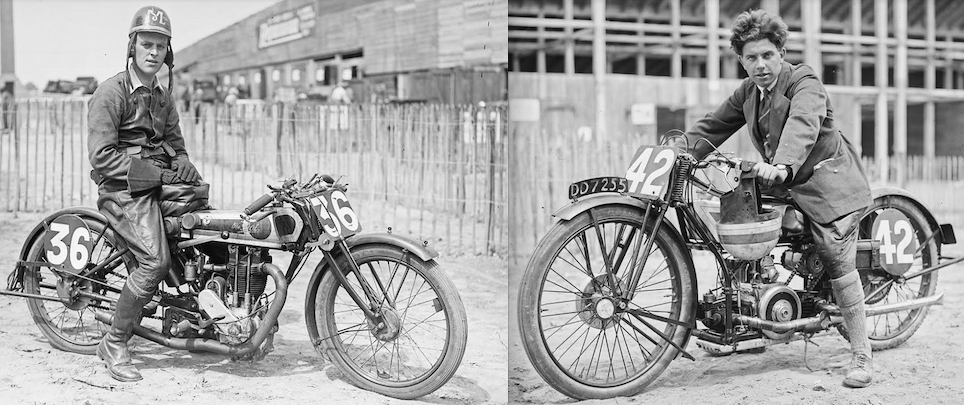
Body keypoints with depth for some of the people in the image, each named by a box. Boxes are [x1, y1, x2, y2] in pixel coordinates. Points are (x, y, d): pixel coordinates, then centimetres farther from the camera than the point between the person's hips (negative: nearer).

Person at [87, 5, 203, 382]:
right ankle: (114, 343, -10)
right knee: (156, 260, -24)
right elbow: (103, 156, -14)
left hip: (160, 181, 8)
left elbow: (175, 143, 21)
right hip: (124, 187, -8)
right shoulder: (111, 92, -7)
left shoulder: (163, 96, 18)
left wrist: (183, 163, -4)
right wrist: (156, 174, -18)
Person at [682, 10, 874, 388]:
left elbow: (802, 126, -36)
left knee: (840, 268, -10)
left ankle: (862, 356, 0)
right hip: (785, 184, 8)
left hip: (828, 185, -8)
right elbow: (713, 125, 10)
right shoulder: (748, 91, 8)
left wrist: (782, 166, -54)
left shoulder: (805, 84, -16)